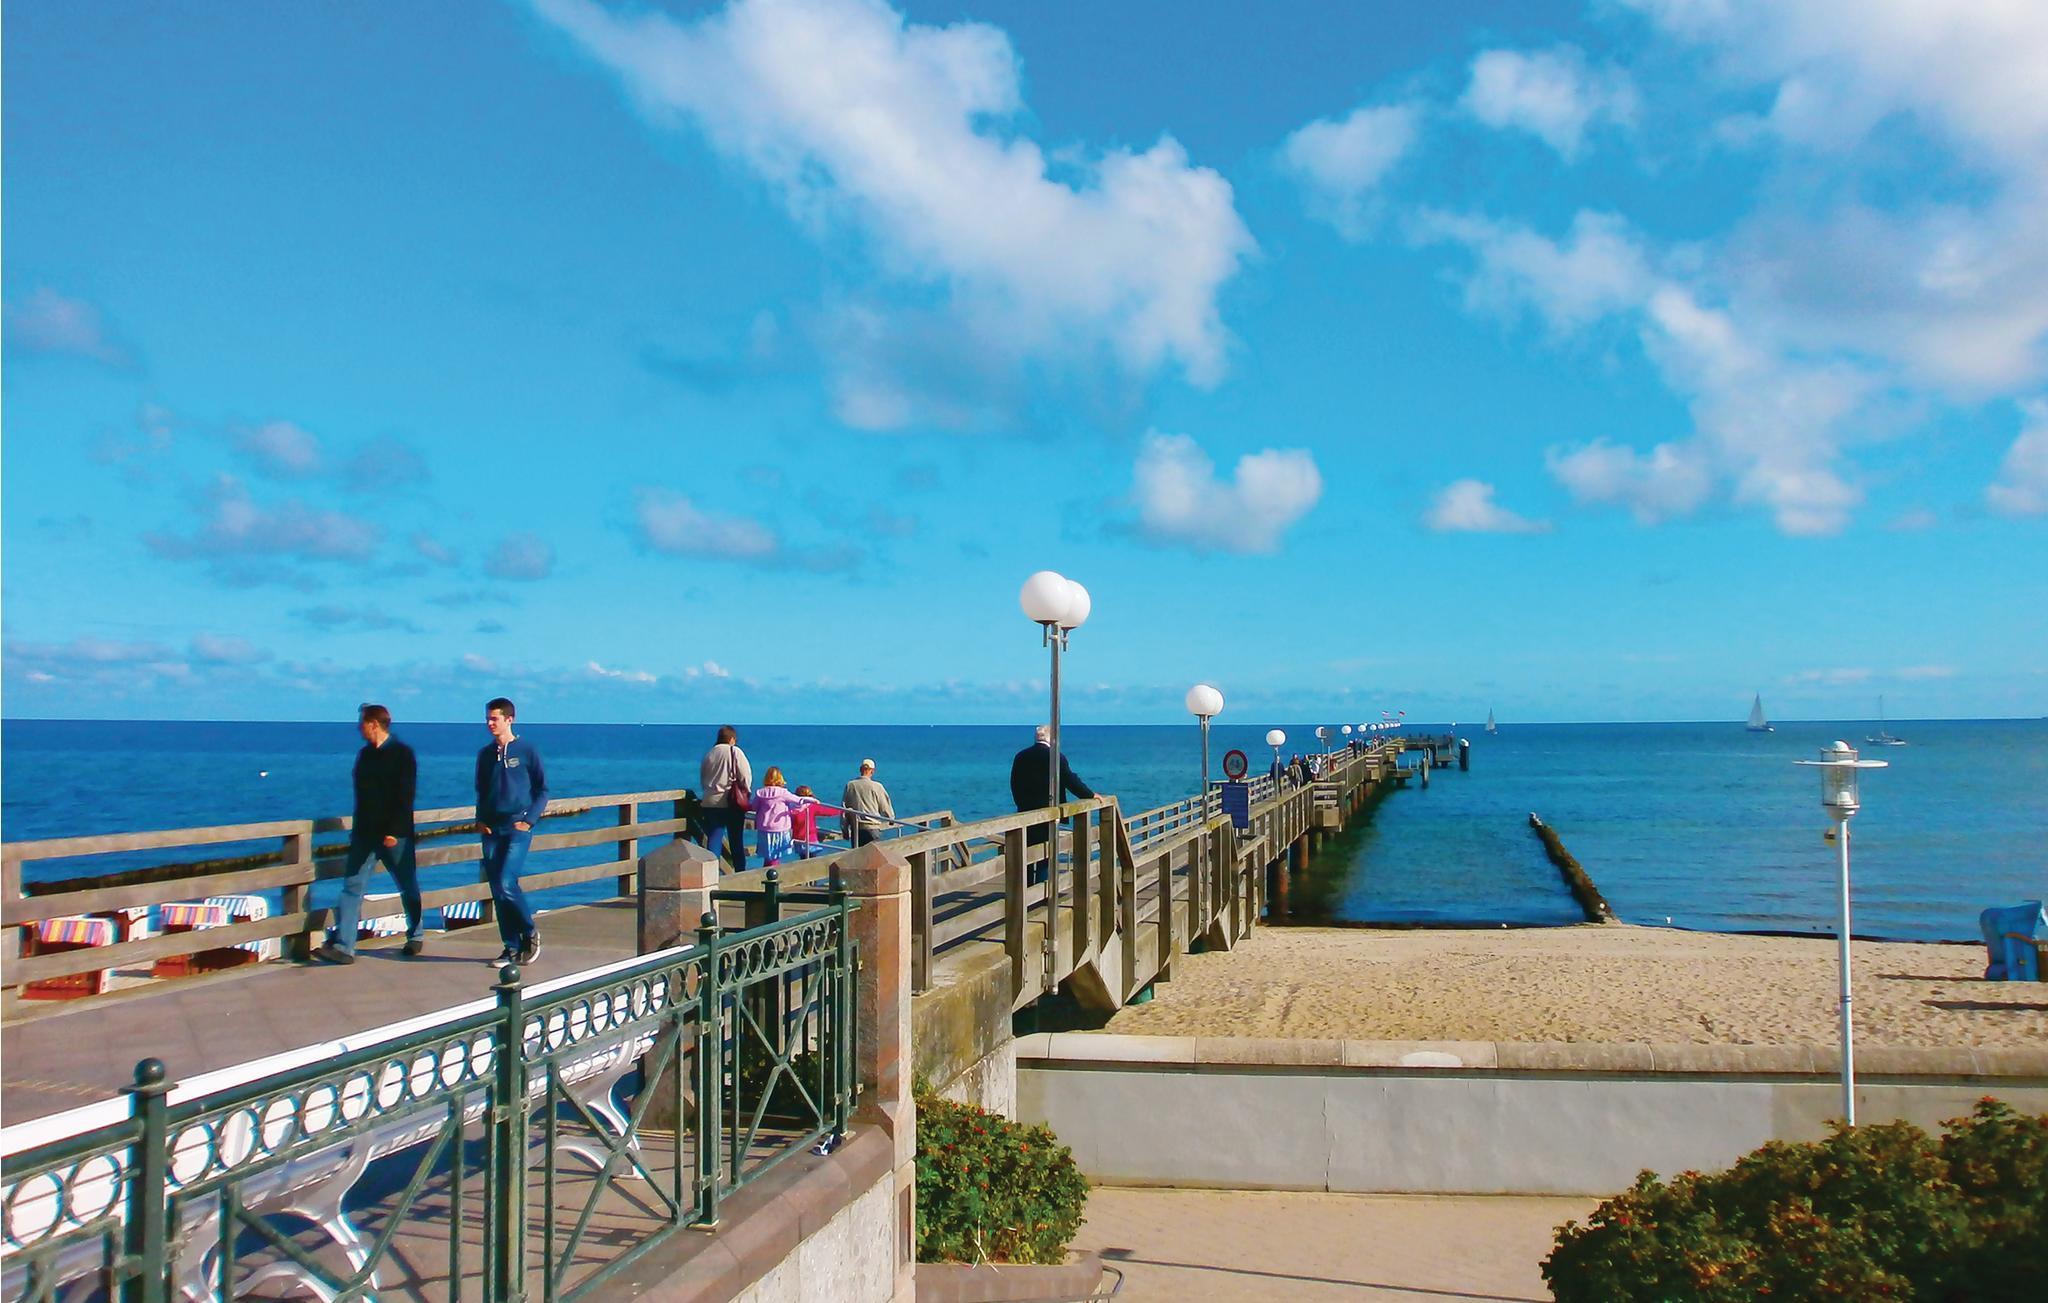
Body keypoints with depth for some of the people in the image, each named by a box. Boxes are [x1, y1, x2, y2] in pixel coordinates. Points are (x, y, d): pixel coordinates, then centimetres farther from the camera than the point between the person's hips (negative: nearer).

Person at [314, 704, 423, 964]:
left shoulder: (402, 754, -9)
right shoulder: (365, 754, 11)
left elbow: (406, 796, -15)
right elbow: (361, 794, 18)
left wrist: (394, 831, -21)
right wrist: (357, 828, 16)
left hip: (395, 835, -6)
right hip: (365, 833, 6)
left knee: (408, 888, 7)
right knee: (352, 886, -4)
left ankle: (416, 936, 24)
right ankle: (342, 946, -7)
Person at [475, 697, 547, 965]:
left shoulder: (526, 751, -2)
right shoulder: (485, 754, 12)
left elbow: (542, 790, 0)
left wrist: (529, 820, -10)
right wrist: (481, 819, 5)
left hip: (518, 828, -5)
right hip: (492, 830, 5)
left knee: (506, 884, -17)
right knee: (497, 890, 3)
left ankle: (530, 933, 5)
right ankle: (512, 948, 11)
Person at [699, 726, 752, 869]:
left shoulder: (709, 754, 9)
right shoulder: (735, 752, -6)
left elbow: (702, 780, 16)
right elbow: (746, 776, -8)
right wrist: (746, 792, 7)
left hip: (710, 803, 3)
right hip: (732, 803, -3)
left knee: (713, 839, 3)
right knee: (736, 841, 9)